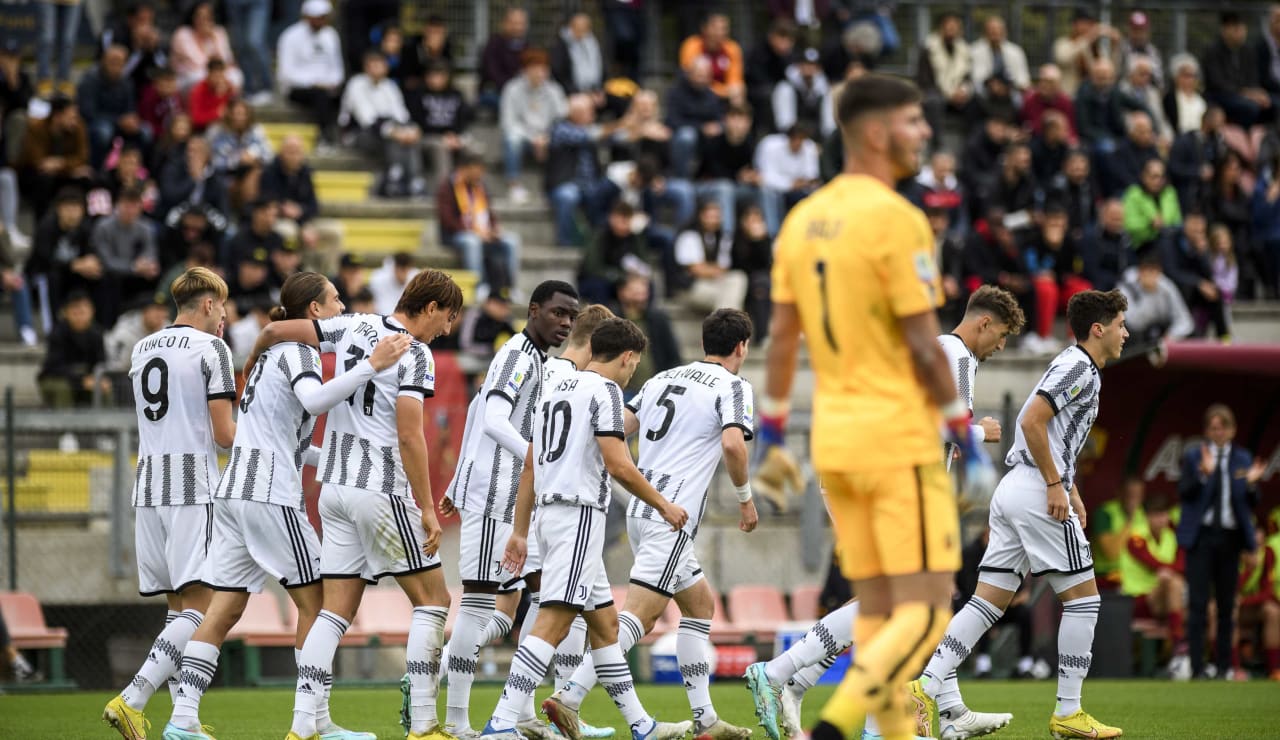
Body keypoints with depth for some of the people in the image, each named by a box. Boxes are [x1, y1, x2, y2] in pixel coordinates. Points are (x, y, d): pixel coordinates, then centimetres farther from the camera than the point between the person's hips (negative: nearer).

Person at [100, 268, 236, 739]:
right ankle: (131, 702, -22)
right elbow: (224, 434, -8)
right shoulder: (210, 348, -4)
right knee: (198, 608, -9)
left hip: (148, 486, 7)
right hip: (193, 488, -7)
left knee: (178, 607, 10)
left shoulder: (141, 350, 17)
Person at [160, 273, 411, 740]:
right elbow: (314, 400, -28)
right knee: (312, 601, 0)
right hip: (270, 494, -9)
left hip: (235, 491, 9)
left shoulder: (277, 349, 22)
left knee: (225, 610, 3)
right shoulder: (296, 349, -6)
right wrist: (371, 366, -34)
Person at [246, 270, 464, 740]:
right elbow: (409, 436, -18)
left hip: (335, 486, 7)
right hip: (383, 491, -7)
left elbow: (274, 331, 8)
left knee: (336, 611, 7)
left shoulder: (354, 327, 8)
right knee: (432, 598, 4)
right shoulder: (415, 355, -11)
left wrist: (251, 369, 29)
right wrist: (427, 509, -14)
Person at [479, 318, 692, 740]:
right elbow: (619, 466, -15)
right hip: (579, 512, -10)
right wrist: (664, 506, -3)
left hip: (549, 513, 10)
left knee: (604, 621, 15)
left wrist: (520, 532, 23)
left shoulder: (555, 390, 20)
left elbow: (529, 467, 21)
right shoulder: (604, 389, -6)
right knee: (554, 622, -16)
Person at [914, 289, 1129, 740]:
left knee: (989, 601, 4)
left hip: (1013, 490, 10)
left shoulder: (1076, 367, 22)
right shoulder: (1078, 368, -10)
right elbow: (1032, 420, -21)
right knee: (1083, 598, -1)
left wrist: (1073, 493, 25)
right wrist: (1055, 485, -19)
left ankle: (930, 689, -6)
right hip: (1037, 493, -10)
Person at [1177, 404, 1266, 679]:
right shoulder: (1194, 457, 3)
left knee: (1227, 604, 6)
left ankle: (1223, 664, 12)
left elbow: (1251, 504, 8)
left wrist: (1251, 483, -12)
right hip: (1202, 535, -3)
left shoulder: (1242, 459, 9)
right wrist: (1204, 473, -22)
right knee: (1198, 603, -6)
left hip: (1230, 537, 3)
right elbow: (1184, 492, -8)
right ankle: (1197, 665, -6)